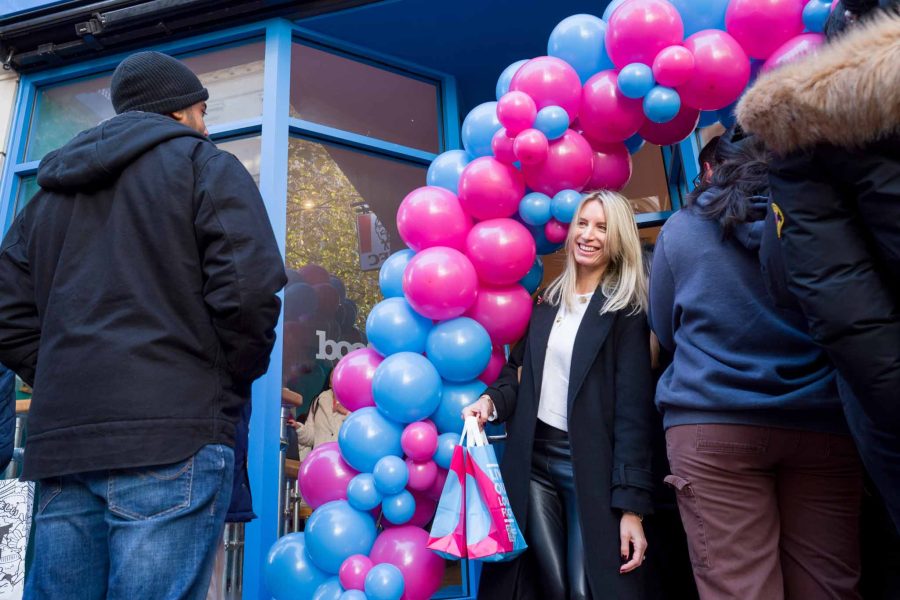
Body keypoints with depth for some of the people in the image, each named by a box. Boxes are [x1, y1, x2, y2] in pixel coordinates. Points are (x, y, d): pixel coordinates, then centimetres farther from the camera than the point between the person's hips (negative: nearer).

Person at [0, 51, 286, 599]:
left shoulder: (53, 190, 23)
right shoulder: (206, 166, 4)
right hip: (174, 434, -6)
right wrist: (234, 381, 2)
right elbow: (249, 291, -12)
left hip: (59, 440, 7)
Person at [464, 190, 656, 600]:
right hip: (533, 460, 4)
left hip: (591, 465, -4)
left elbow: (634, 410, -10)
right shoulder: (546, 304, 11)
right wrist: (492, 400, -9)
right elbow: (519, 371, 14)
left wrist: (632, 506, -13)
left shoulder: (626, 311, -4)